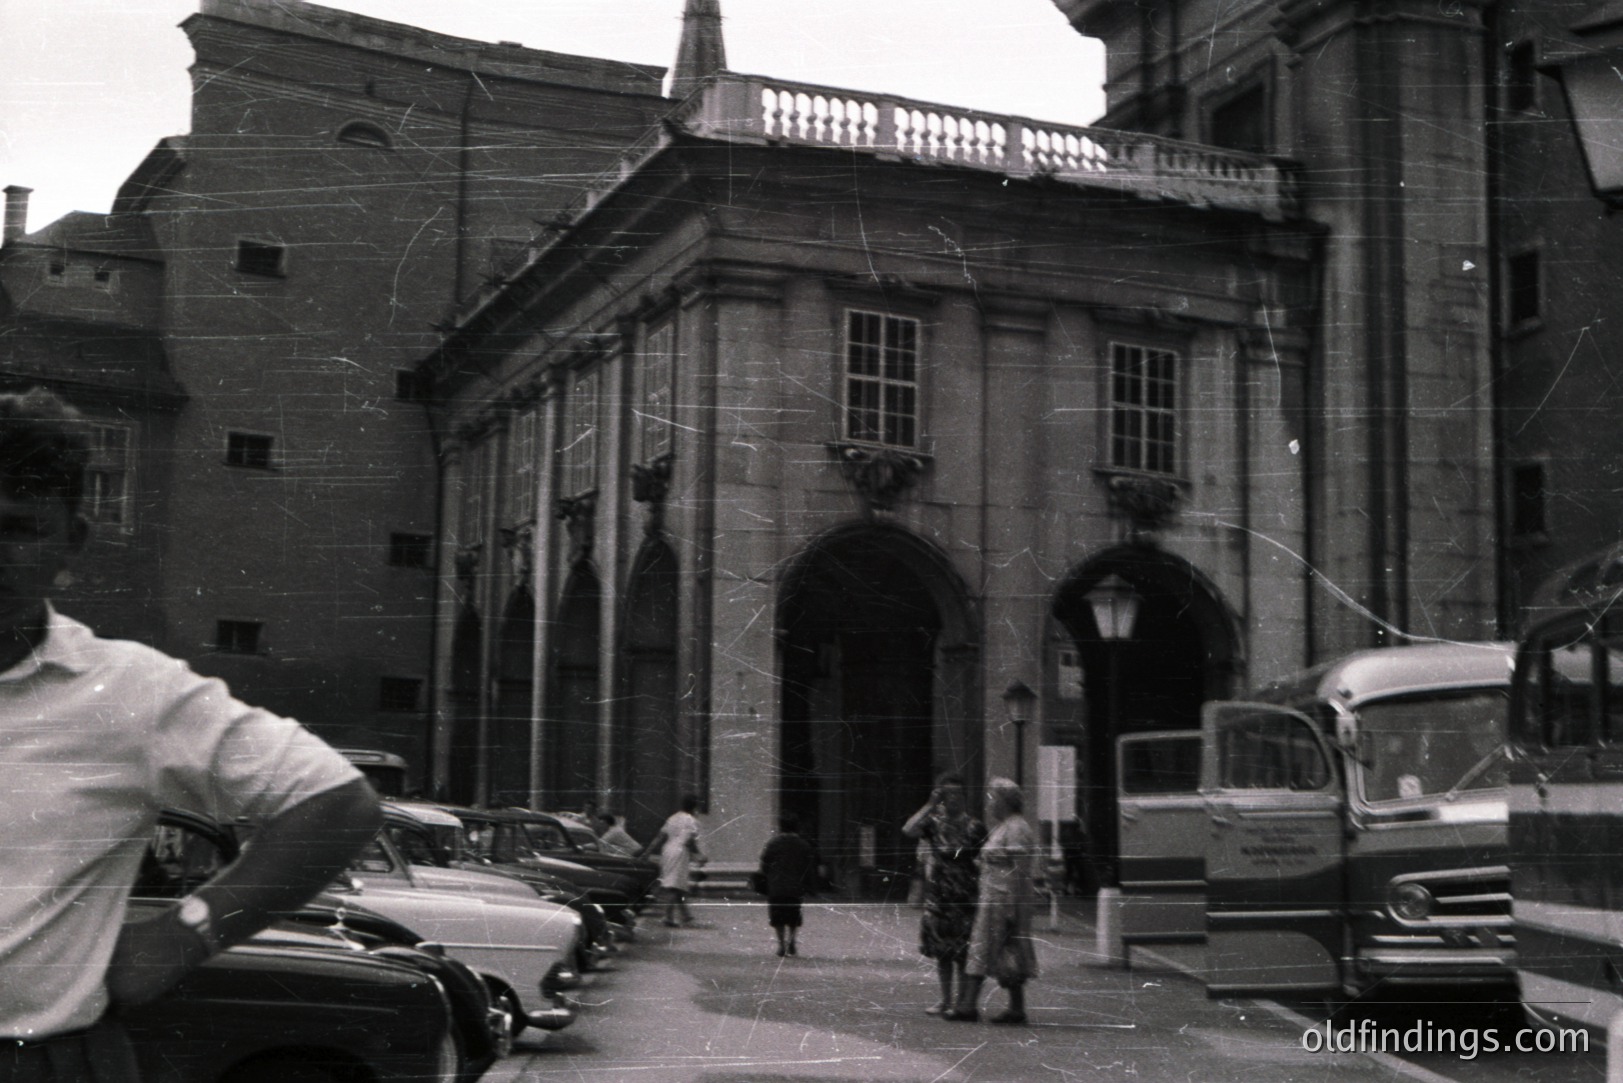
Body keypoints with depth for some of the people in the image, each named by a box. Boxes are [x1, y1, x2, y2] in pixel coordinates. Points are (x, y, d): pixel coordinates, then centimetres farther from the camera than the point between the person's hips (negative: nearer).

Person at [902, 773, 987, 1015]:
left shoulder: (974, 827, 1)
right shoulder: (934, 822, 4)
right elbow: (909, 830, -15)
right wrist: (930, 805, -13)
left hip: (966, 896, -2)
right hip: (938, 895, 2)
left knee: (963, 951, -3)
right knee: (941, 950, 8)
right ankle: (945, 999, 18)